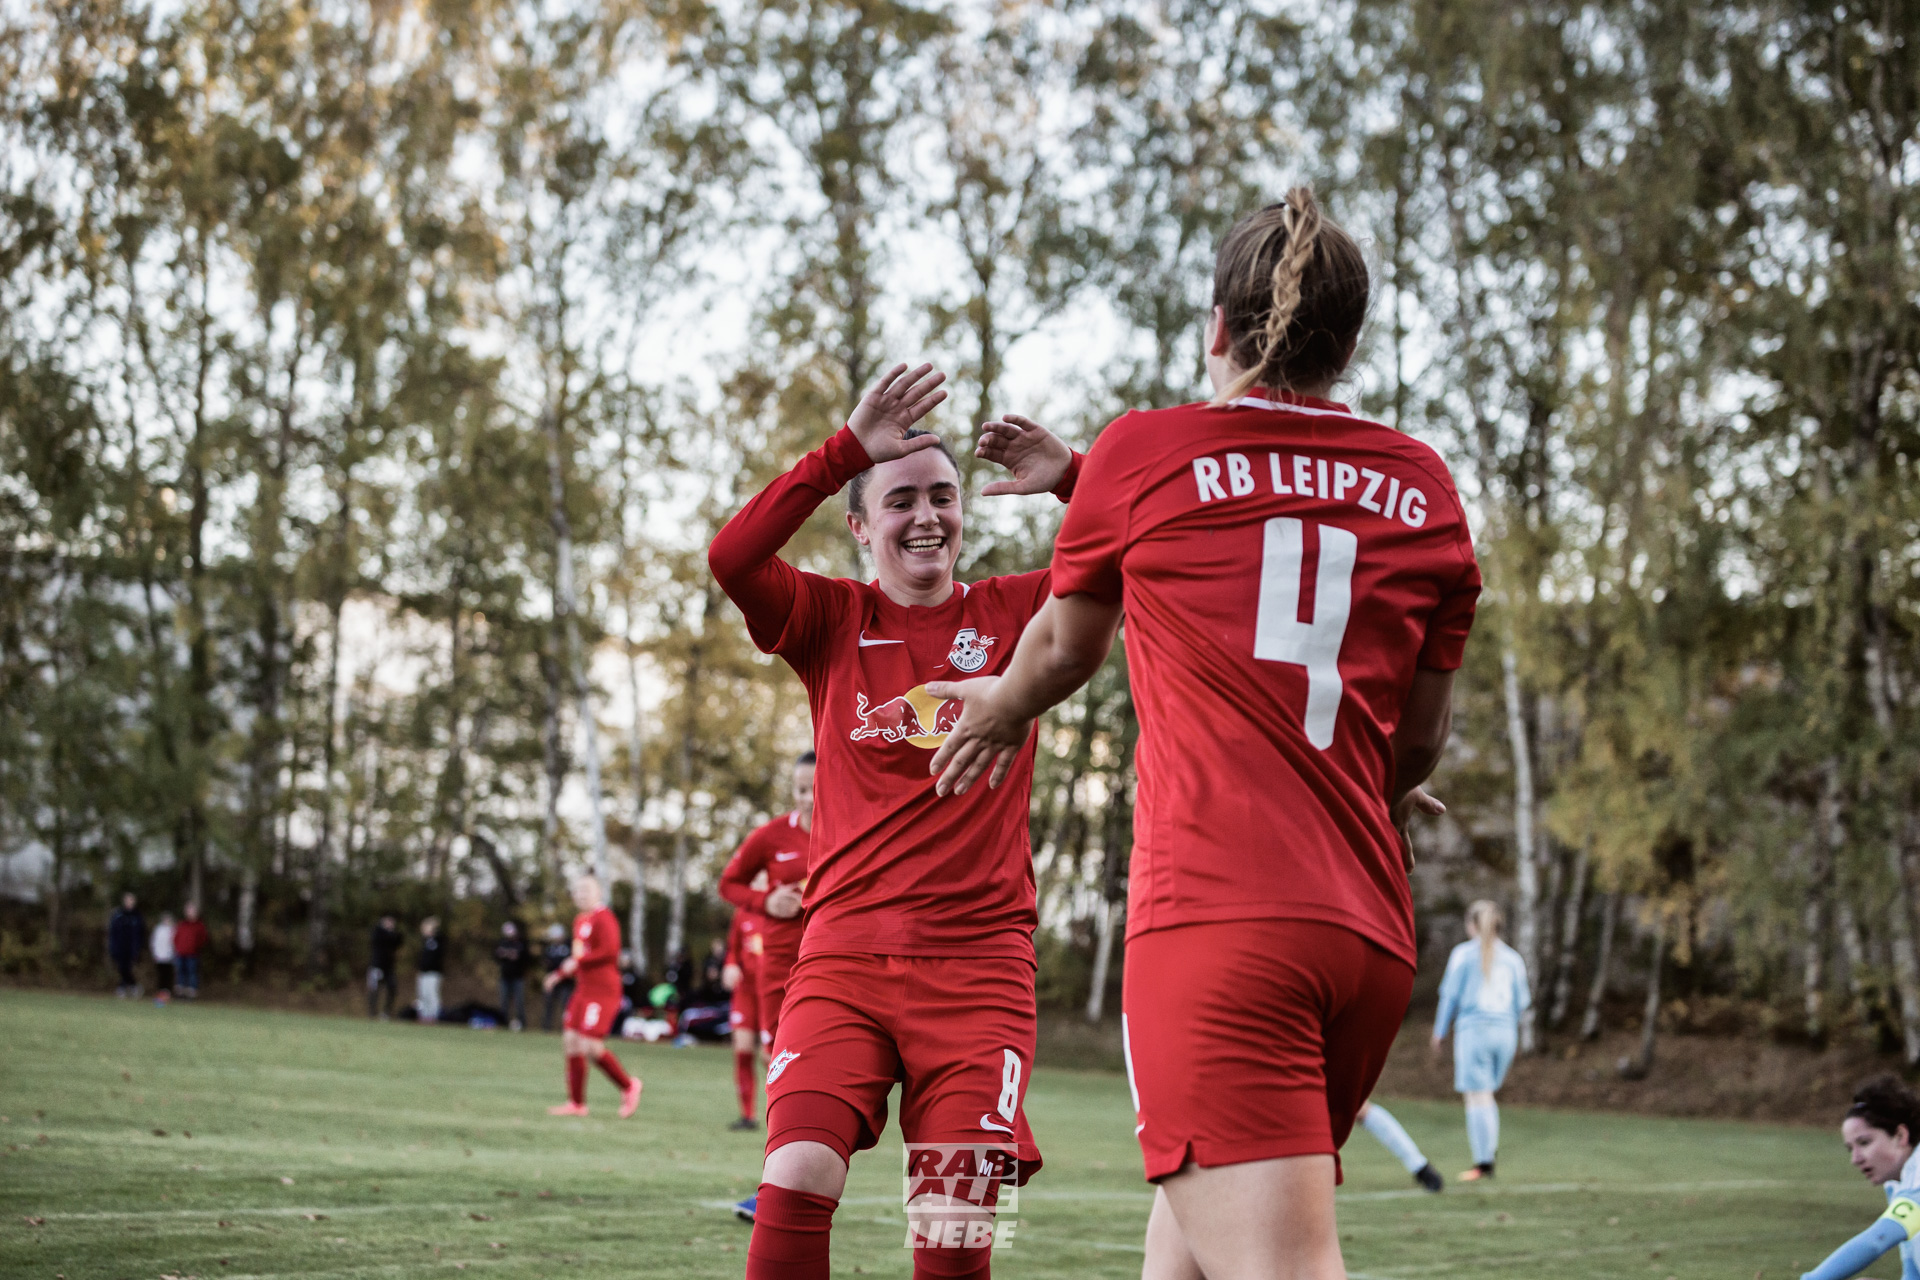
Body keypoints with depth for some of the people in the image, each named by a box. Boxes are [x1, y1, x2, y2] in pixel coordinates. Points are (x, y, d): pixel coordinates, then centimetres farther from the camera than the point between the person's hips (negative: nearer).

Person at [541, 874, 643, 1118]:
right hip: (584, 991, 9)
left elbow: (610, 950, -23)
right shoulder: (580, 921, 18)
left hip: (603, 992, -9)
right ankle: (577, 1103, 9)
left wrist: (579, 962, -20)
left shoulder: (604, 919, -10)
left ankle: (628, 1086, 3)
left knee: (590, 1046, -16)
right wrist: (560, 974, 22)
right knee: (570, 1041, 4)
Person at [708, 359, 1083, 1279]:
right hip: (845, 952, 0)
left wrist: (1072, 478, -11)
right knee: (797, 1178, -18)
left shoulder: (1014, 614, 9)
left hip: (979, 960, 0)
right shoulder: (829, 620, 7)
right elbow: (731, 557, -12)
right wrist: (848, 449, -17)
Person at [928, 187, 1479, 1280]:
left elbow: (1067, 649, 22)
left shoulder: (1146, 452, 5)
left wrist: (1002, 708, 45)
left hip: (1215, 913, -5)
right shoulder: (1425, 485, 14)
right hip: (1371, 933, 5)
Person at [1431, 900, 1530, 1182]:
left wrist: (1440, 1031, 7)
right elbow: (1521, 1002, 11)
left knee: (1477, 1096, -5)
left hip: (1474, 1030, -4)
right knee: (1487, 1095, 17)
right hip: (1506, 1031, 4)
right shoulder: (1512, 958, 10)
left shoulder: (1463, 953, 0)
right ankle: (1490, 1145, 4)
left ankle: (1484, 1161, -8)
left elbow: (1451, 994, -2)